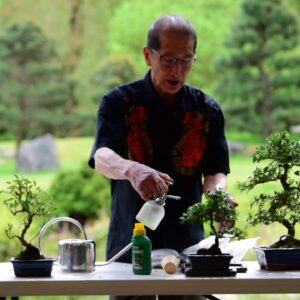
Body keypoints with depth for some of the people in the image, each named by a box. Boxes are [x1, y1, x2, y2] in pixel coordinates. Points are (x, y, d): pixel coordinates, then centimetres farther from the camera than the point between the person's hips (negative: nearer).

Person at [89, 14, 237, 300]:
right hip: (129, 246, -2)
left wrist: (217, 194, -25)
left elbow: (215, 170, 0)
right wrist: (132, 169, -42)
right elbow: (102, 157, -19)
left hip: (187, 244, 2)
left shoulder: (207, 110, 5)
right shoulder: (119, 102, -4)